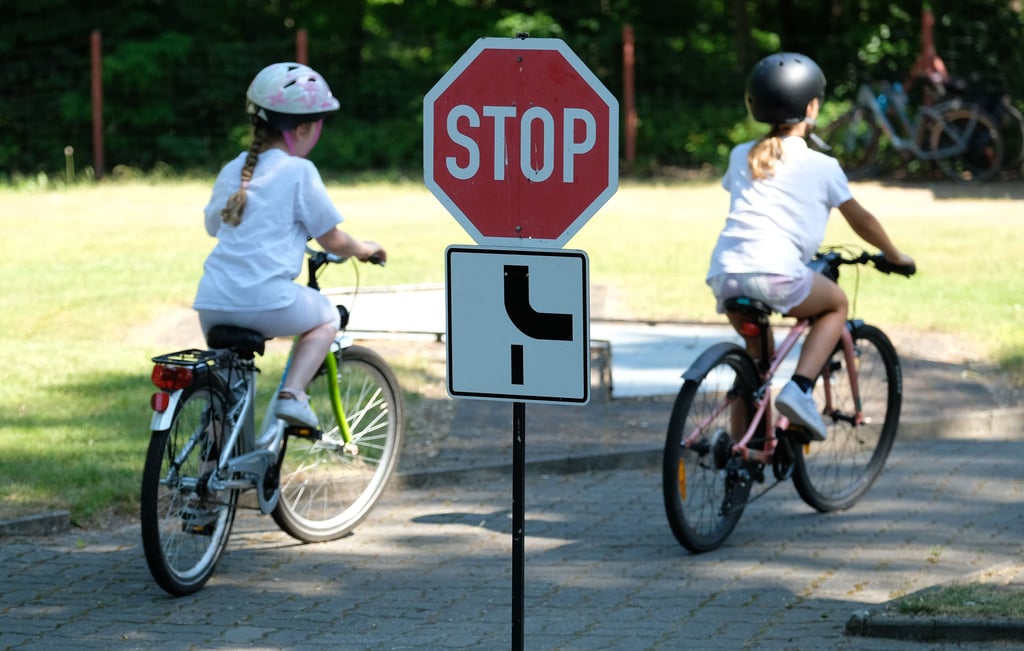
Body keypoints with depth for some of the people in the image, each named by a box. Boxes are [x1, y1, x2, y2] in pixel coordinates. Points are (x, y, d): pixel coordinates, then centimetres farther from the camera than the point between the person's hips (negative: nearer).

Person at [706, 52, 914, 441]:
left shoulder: (741, 157, 22)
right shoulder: (821, 166, 10)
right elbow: (861, 221, 21)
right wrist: (895, 257, 38)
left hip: (725, 274, 5)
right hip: (776, 274, -5)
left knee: (757, 351, 30)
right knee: (837, 304, 22)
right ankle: (799, 389, 1)